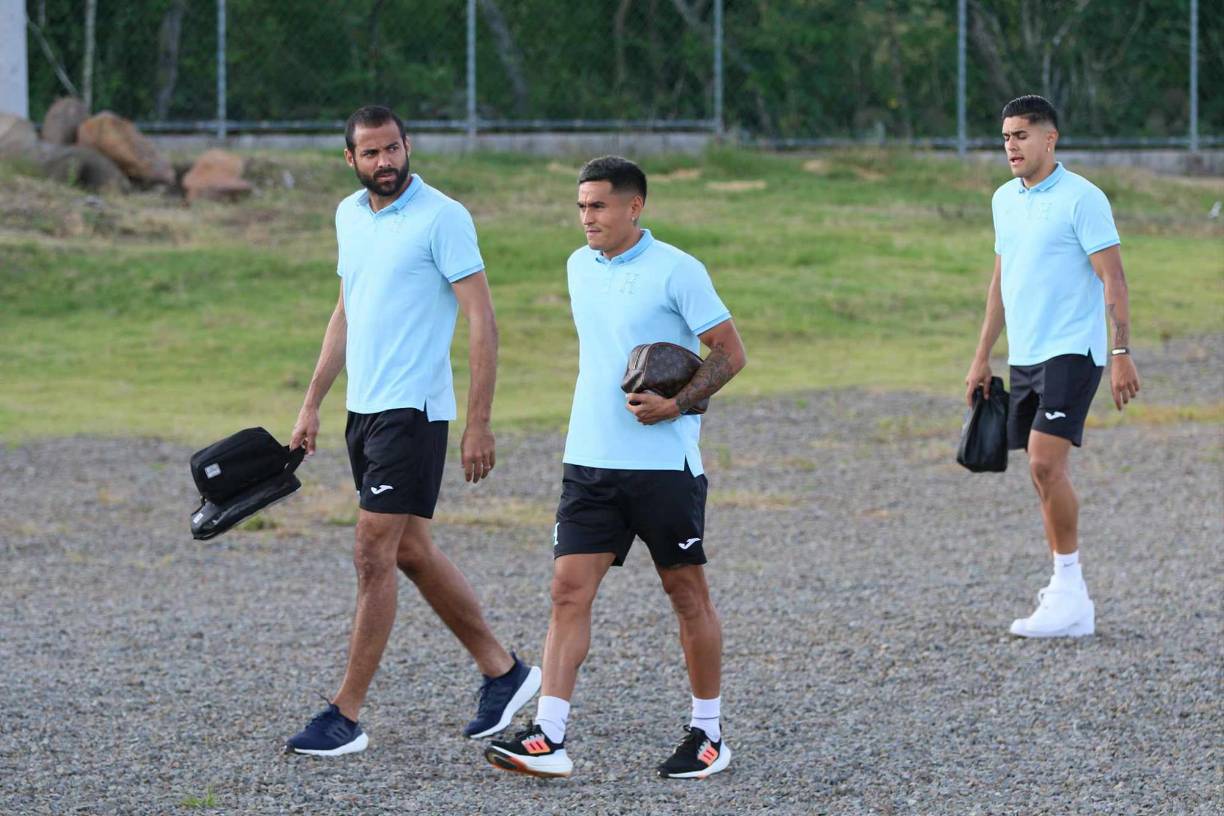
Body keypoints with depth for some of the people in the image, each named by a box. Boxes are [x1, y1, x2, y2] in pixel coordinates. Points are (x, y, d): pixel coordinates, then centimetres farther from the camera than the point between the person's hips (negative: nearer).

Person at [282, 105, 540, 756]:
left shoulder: (443, 217, -11)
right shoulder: (349, 215, 12)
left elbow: (482, 321, -12)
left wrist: (479, 423, -16)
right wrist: (312, 404, 18)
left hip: (412, 409, -8)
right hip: (363, 409, 8)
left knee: (373, 557, -9)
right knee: (410, 552, 13)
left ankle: (346, 715, -5)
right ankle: (502, 671, 25)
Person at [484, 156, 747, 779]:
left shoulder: (677, 271, -9)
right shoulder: (579, 267, 11)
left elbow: (730, 352, -8)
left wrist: (676, 406, -18)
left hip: (665, 464, -5)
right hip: (589, 460, 5)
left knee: (687, 593, 4)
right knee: (569, 588, -5)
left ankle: (708, 734, 16)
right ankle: (548, 739, -9)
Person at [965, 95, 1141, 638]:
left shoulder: (1081, 199, -10)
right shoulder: (1005, 200, 13)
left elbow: (1112, 278, -12)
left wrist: (1121, 354, -18)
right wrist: (982, 356, 20)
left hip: (1071, 352, -8)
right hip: (1024, 357, 8)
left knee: (1046, 464, -18)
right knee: (1043, 474, 8)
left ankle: (1068, 589, -12)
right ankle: (1068, 595, 14)